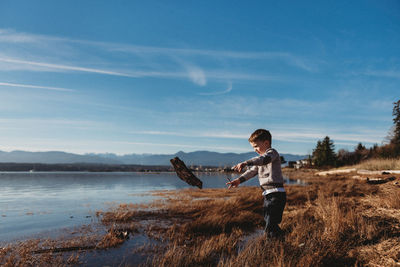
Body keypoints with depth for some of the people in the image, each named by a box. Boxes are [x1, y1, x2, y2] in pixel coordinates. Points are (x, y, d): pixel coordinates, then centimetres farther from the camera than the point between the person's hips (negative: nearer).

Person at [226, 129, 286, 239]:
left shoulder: (272, 152, -9)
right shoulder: (261, 157, 22)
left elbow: (264, 159, -31)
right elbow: (252, 171, 16)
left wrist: (245, 163, -46)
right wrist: (239, 180, 1)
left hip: (276, 194, -10)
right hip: (268, 195, 10)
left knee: (270, 228, -14)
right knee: (269, 224, 19)